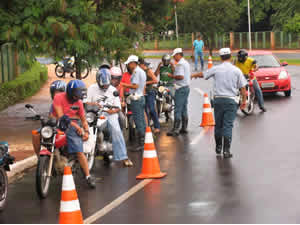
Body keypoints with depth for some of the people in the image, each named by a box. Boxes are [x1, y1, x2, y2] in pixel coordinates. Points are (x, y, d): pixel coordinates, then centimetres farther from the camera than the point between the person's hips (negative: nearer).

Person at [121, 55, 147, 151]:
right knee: (142, 121, 11)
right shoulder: (142, 71, 17)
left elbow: (135, 85, -20)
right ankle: (144, 142, 14)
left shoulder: (136, 71, -13)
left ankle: (140, 144, -10)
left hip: (136, 98, -10)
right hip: (141, 97, 10)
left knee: (138, 121, -9)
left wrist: (123, 84, -14)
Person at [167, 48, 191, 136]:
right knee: (184, 109, 13)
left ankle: (175, 129, -12)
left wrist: (172, 76, -12)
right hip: (187, 87, 10)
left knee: (178, 110, -10)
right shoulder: (186, 63, 17)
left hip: (181, 88, -10)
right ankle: (184, 128, 16)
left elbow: (181, 76, -25)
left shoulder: (180, 64, -15)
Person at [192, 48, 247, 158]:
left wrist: (194, 75, 37)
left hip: (218, 99, 1)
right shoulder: (236, 70, -2)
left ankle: (218, 147, 26)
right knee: (228, 125, -2)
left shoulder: (216, 69, 0)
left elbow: (203, 74, 16)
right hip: (231, 100, -1)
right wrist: (244, 100, 9)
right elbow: (242, 87, -2)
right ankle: (226, 150, -9)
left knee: (218, 124, 14)